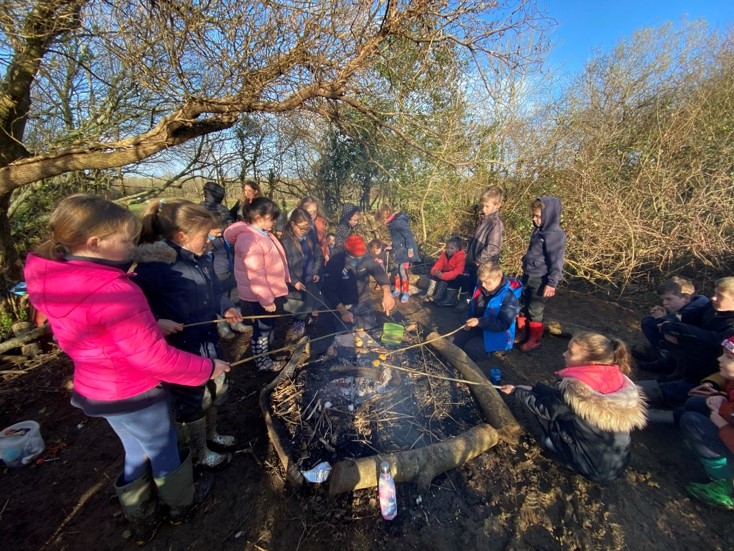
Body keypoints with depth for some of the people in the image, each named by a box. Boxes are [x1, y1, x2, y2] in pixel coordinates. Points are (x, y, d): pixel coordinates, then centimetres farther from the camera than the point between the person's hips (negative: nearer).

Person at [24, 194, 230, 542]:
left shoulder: (53, 278, -5)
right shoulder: (113, 290, -33)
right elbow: (154, 358, -29)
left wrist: (152, 325, 2)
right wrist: (207, 368, -17)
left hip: (96, 389, 8)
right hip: (134, 393, -8)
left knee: (136, 452, 29)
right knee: (164, 450, 20)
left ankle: (141, 522, 50)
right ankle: (180, 505, 47)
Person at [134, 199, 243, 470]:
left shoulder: (202, 259, -1)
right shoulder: (154, 265, -24)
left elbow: (215, 290, 12)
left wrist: (226, 308, -5)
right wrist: (156, 321, -32)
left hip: (209, 340, 8)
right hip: (181, 349, -8)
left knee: (216, 389, 25)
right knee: (192, 400, 14)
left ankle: (210, 434, 54)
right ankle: (199, 454, 41)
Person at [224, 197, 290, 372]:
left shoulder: (263, 233, 6)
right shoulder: (249, 239, -27)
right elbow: (256, 275, -28)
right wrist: (266, 300, -23)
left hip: (271, 292, 10)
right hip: (259, 297, -9)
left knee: (269, 326, 24)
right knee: (262, 329, 10)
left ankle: (268, 353, 44)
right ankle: (262, 362, 30)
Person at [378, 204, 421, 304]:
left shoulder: (399, 222, -23)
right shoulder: (393, 222, 7)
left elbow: (409, 235, -26)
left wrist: (410, 250, -25)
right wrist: (393, 247, 21)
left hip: (405, 252, -9)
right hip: (399, 251, 10)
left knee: (404, 272, -3)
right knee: (397, 271, 15)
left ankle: (406, 293, 10)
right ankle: (398, 290, 29)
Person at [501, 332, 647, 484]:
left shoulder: (575, 389, -30)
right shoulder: (620, 381, -12)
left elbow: (543, 408, -12)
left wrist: (516, 390, 5)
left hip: (593, 467, -6)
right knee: (554, 397, 12)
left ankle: (558, 445, 15)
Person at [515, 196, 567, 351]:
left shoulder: (555, 235, -19)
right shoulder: (538, 230, 9)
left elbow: (556, 261, -20)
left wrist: (552, 283, -20)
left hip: (541, 280, -8)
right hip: (528, 276, 8)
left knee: (535, 311, 4)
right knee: (523, 306, 17)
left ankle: (534, 339, 22)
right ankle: (522, 333, 34)